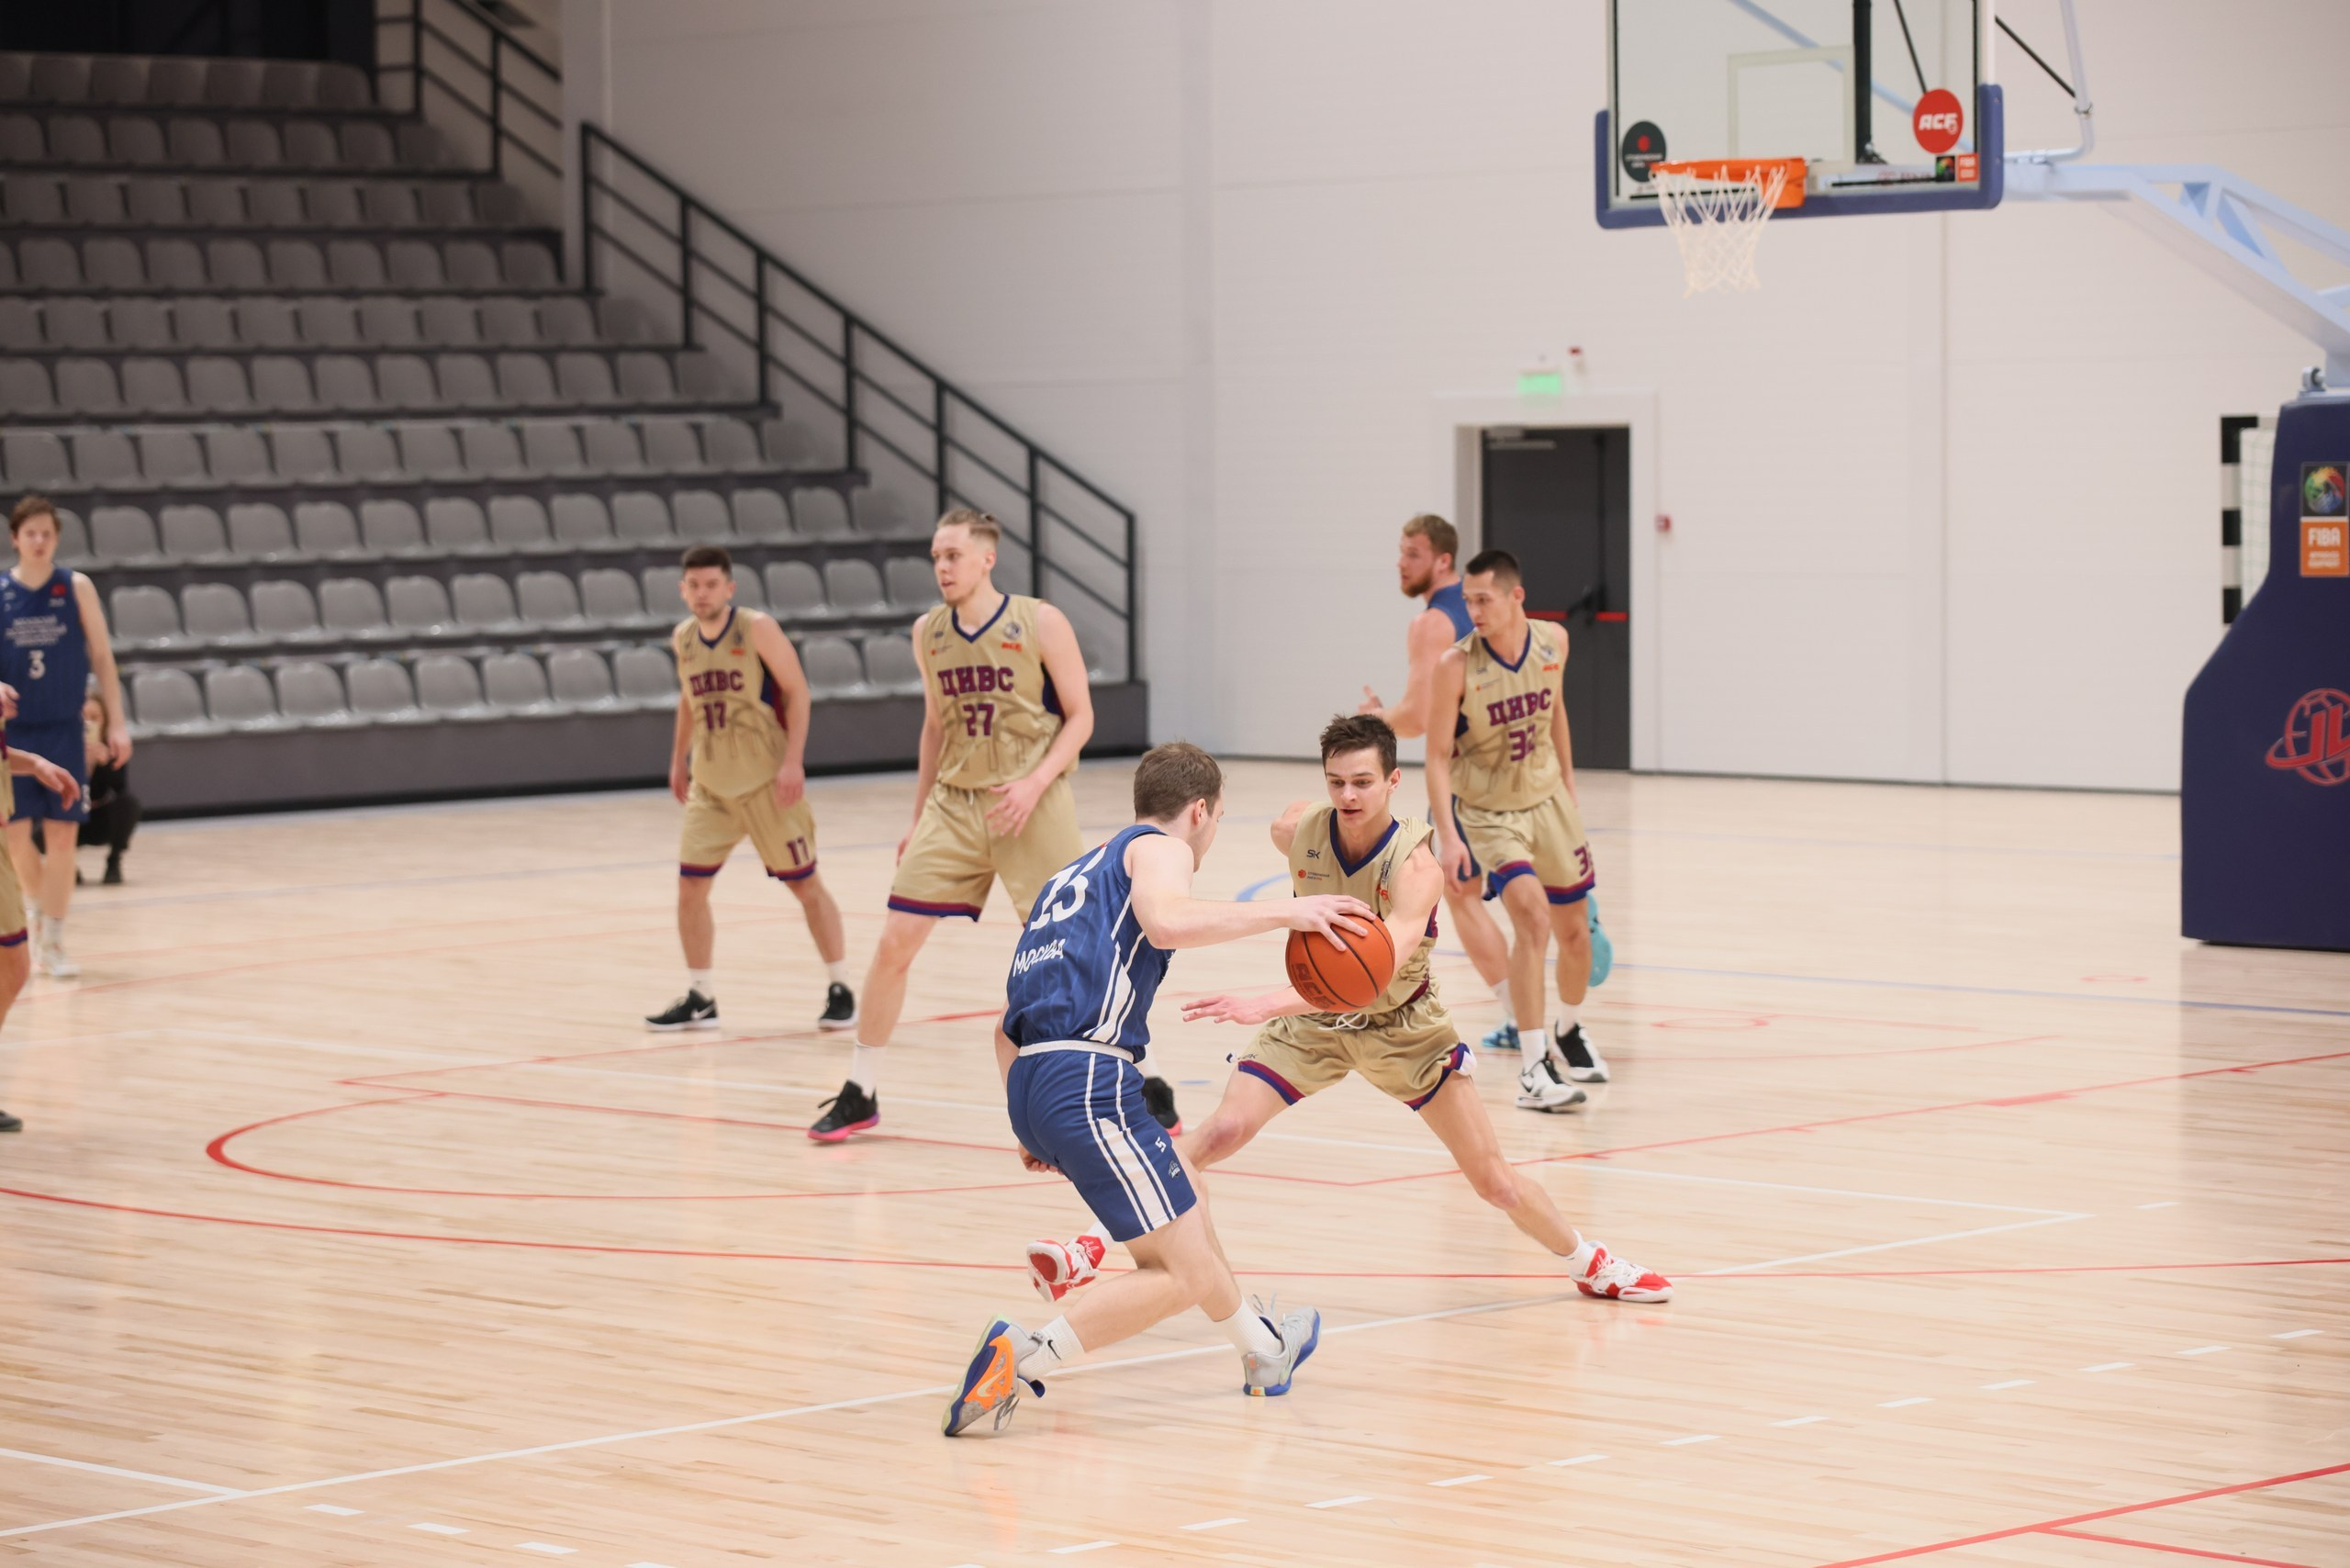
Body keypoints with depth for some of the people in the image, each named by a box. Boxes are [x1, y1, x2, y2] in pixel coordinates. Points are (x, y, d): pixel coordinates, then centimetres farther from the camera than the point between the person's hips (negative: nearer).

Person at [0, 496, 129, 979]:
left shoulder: (77, 588, -1)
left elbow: (102, 657, 2)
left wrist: (116, 723, -3)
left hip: (63, 730, -1)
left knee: (62, 834, -3)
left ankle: (52, 940, 4)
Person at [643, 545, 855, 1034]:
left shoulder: (757, 629, -12)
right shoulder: (683, 639, 5)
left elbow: (796, 691, -11)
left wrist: (793, 761, -20)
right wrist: (679, 759, 22)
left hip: (766, 781, -5)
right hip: (710, 786, 5)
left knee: (805, 883, 1)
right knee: (690, 886, -1)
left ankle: (840, 988, 11)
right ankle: (699, 998, 10)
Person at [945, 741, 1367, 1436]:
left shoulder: (1076, 876, 30)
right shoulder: (1158, 846, 6)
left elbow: (1008, 1025, 30)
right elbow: (1167, 920, -20)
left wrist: (1034, 1127, 33)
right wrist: (1287, 912, -14)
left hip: (1031, 1081, 9)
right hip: (1087, 1075, -9)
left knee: (1185, 1189, 30)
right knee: (1183, 1274, -8)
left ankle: (1263, 1350, 46)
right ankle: (1018, 1359, -19)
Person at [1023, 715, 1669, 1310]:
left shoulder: (1416, 864, -33)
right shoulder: (1296, 831, -20)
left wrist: (1269, 1003, -60)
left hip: (1398, 1024, -2)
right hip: (1310, 1020, 2)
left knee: (1493, 1177, 2)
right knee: (1221, 1131, -18)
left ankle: (1589, 1263, 27)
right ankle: (1091, 1250, -14)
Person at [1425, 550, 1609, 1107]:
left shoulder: (1553, 642, -9)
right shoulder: (1456, 665, -22)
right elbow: (1438, 755, -18)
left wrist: (1568, 787, 15)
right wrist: (1447, 835, -26)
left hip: (1547, 799, 5)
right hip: (1487, 812, -5)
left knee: (1574, 929, 14)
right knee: (1533, 919, -24)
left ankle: (1569, 1031, 43)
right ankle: (1535, 1069, -19)